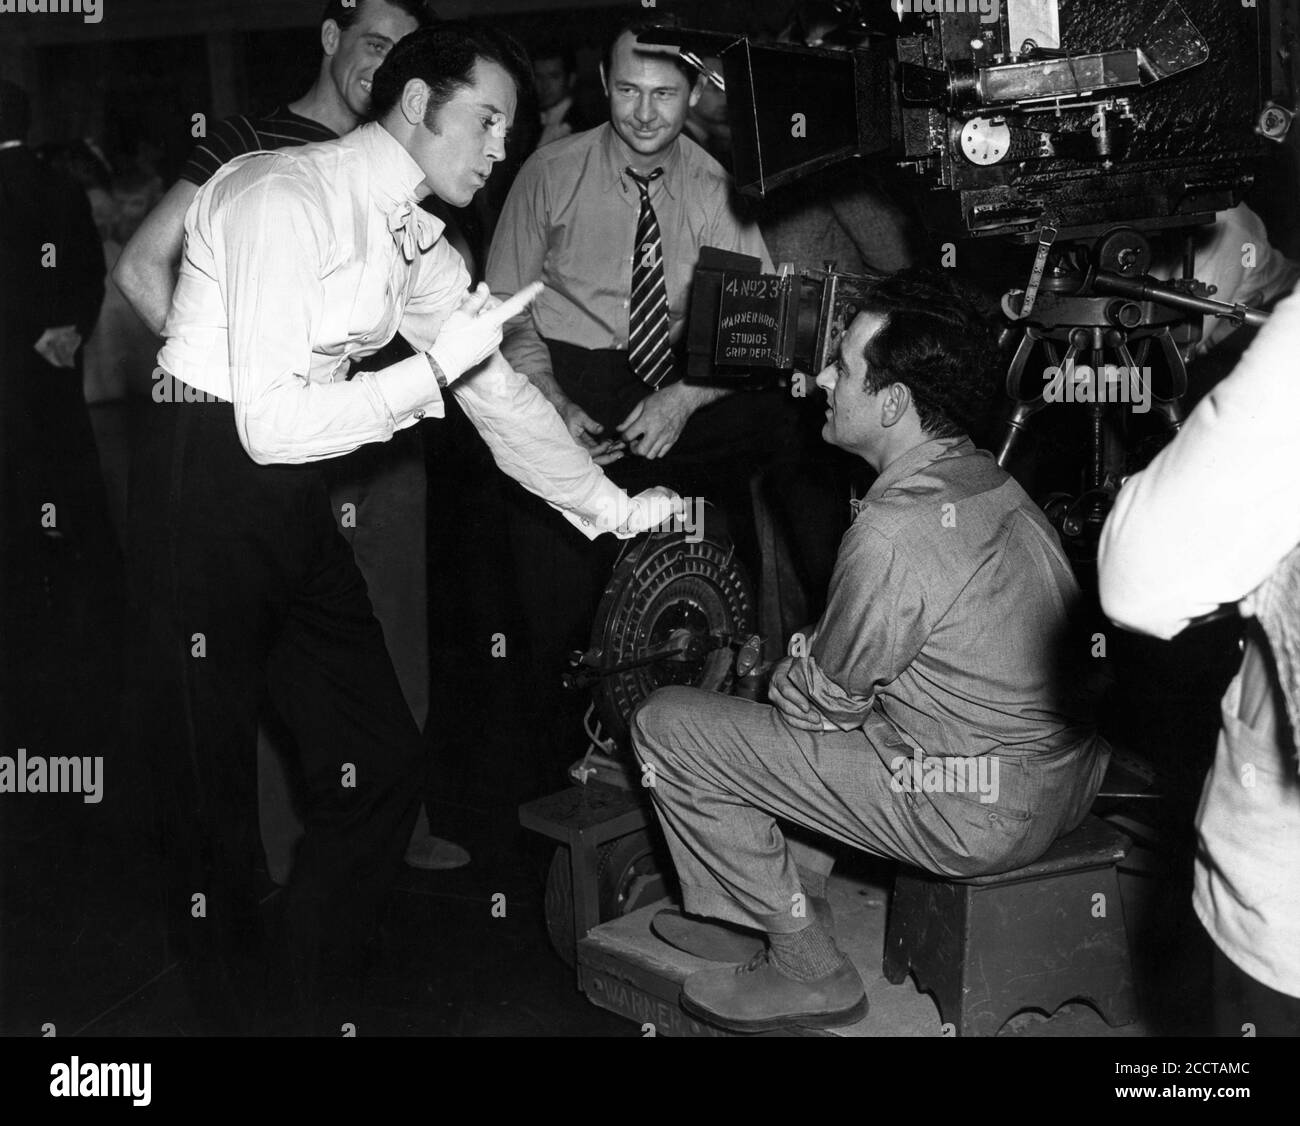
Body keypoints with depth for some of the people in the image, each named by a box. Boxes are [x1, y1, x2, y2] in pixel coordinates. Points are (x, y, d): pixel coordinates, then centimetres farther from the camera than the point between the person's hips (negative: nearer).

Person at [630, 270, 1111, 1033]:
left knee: (667, 725, -4)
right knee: (802, 671, 27)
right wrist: (800, 661, 13)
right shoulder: (992, 482, 3)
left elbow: (824, 701, -10)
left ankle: (809, 971, 7)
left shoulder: (893, 532, -24)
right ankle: (788, 904, 29)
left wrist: (779, 674, 9)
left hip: (979, 819, -9)